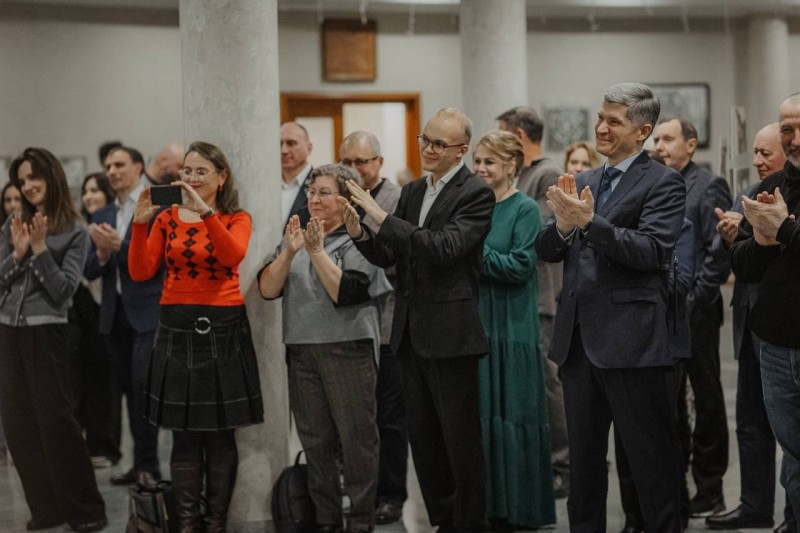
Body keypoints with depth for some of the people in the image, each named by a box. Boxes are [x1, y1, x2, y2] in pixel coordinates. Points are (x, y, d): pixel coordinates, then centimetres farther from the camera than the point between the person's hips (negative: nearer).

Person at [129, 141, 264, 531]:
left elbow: (234, 256, -21)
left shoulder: (237, 219, 2)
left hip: (223, 330, -2)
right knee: (184, 434, 4)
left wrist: (205, 212, -30)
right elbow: (141, 273, -2)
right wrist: (140, 223, -14)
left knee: (220, 433, 3)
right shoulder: (167, 218, 7)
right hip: (177, 330, 2)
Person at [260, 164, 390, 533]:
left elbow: (344, 293, -16)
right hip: (302, 351, 5)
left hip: (349, 350, -5)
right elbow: (267, 289, 1)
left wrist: (317, 250, -17)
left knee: (356, 438, -2)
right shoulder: (295, 237, 12)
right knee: (315, 441, 9)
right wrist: (289, 252, -12)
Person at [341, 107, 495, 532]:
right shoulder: (412, 192, 13)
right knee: (423, 437, 13)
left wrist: (382, 217, -24)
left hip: (450, 333, -7)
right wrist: (360, 234, -8)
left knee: (461, 439, 1)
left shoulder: (476, 194, -10)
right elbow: (389, 257, 12)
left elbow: (445, 246, -23)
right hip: (411, 333, 8)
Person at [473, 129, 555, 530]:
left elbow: (521, 266, -16)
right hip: (473, 326, 6)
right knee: (477, 417, 8)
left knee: (510, 418, -1)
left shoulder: (525, 209, -6)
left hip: (510, 331, -6)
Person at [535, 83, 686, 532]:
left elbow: (652, 250, -19)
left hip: (629, 339, -7)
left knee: (651, 455, 0)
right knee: (583, 456, 16)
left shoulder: (663, 183, -6)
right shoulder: (583, 183, 14)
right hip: (579, 338, 7)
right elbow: (546, 251, 9)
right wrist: (563, 226, -12)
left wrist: (588, 222, -24)